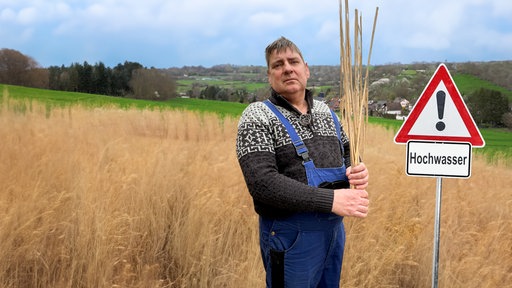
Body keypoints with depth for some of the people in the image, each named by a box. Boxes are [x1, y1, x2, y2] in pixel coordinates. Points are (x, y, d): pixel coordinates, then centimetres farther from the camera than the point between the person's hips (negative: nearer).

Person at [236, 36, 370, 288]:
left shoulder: (326, 112, 9)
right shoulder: (257, 117, -11)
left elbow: (346, 155, 18)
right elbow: (262, 183, -23)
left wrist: (357, 172, -8)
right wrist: (331, 199, -28)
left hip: (334, 228, 6)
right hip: (291, 234, -6)